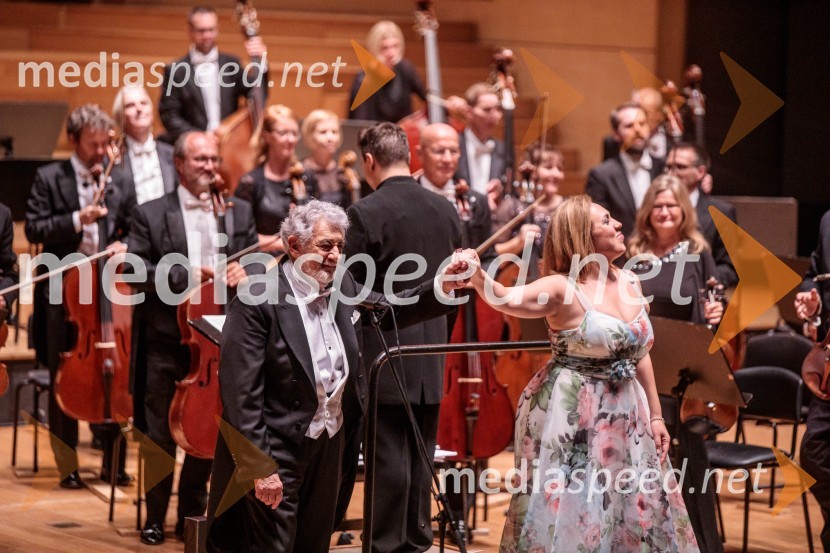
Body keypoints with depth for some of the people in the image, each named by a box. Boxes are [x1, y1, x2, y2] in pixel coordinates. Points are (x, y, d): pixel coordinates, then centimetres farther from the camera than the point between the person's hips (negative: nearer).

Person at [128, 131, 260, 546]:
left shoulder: (239, 212, 10)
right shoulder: (151, 214, 0)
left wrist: (245, 269, -14)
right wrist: (184, 275, -17)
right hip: (165, 343, -3)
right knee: (159, 434, 4)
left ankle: (192, 512, 24)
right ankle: (154, 517, 15)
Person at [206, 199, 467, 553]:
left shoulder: (342, 286, 5)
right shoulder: (257, 302, -17)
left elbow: (390, 310, 19)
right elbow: (241, 394, -19)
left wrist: (444, 286, 0)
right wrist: (259, 467, -22)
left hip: (333, 446, 7)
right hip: (277, 453, -7)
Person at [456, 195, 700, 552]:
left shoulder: (629, 283, 6)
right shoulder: (563, 288, -13)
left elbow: (640, 355, 14)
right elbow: (508, 299, -32)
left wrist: (655, 415, 14)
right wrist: (477, 277, -52)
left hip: (623, 416, 6)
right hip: (572, 418, -6)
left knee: (631, 514, 12)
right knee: (570, 514, -3)